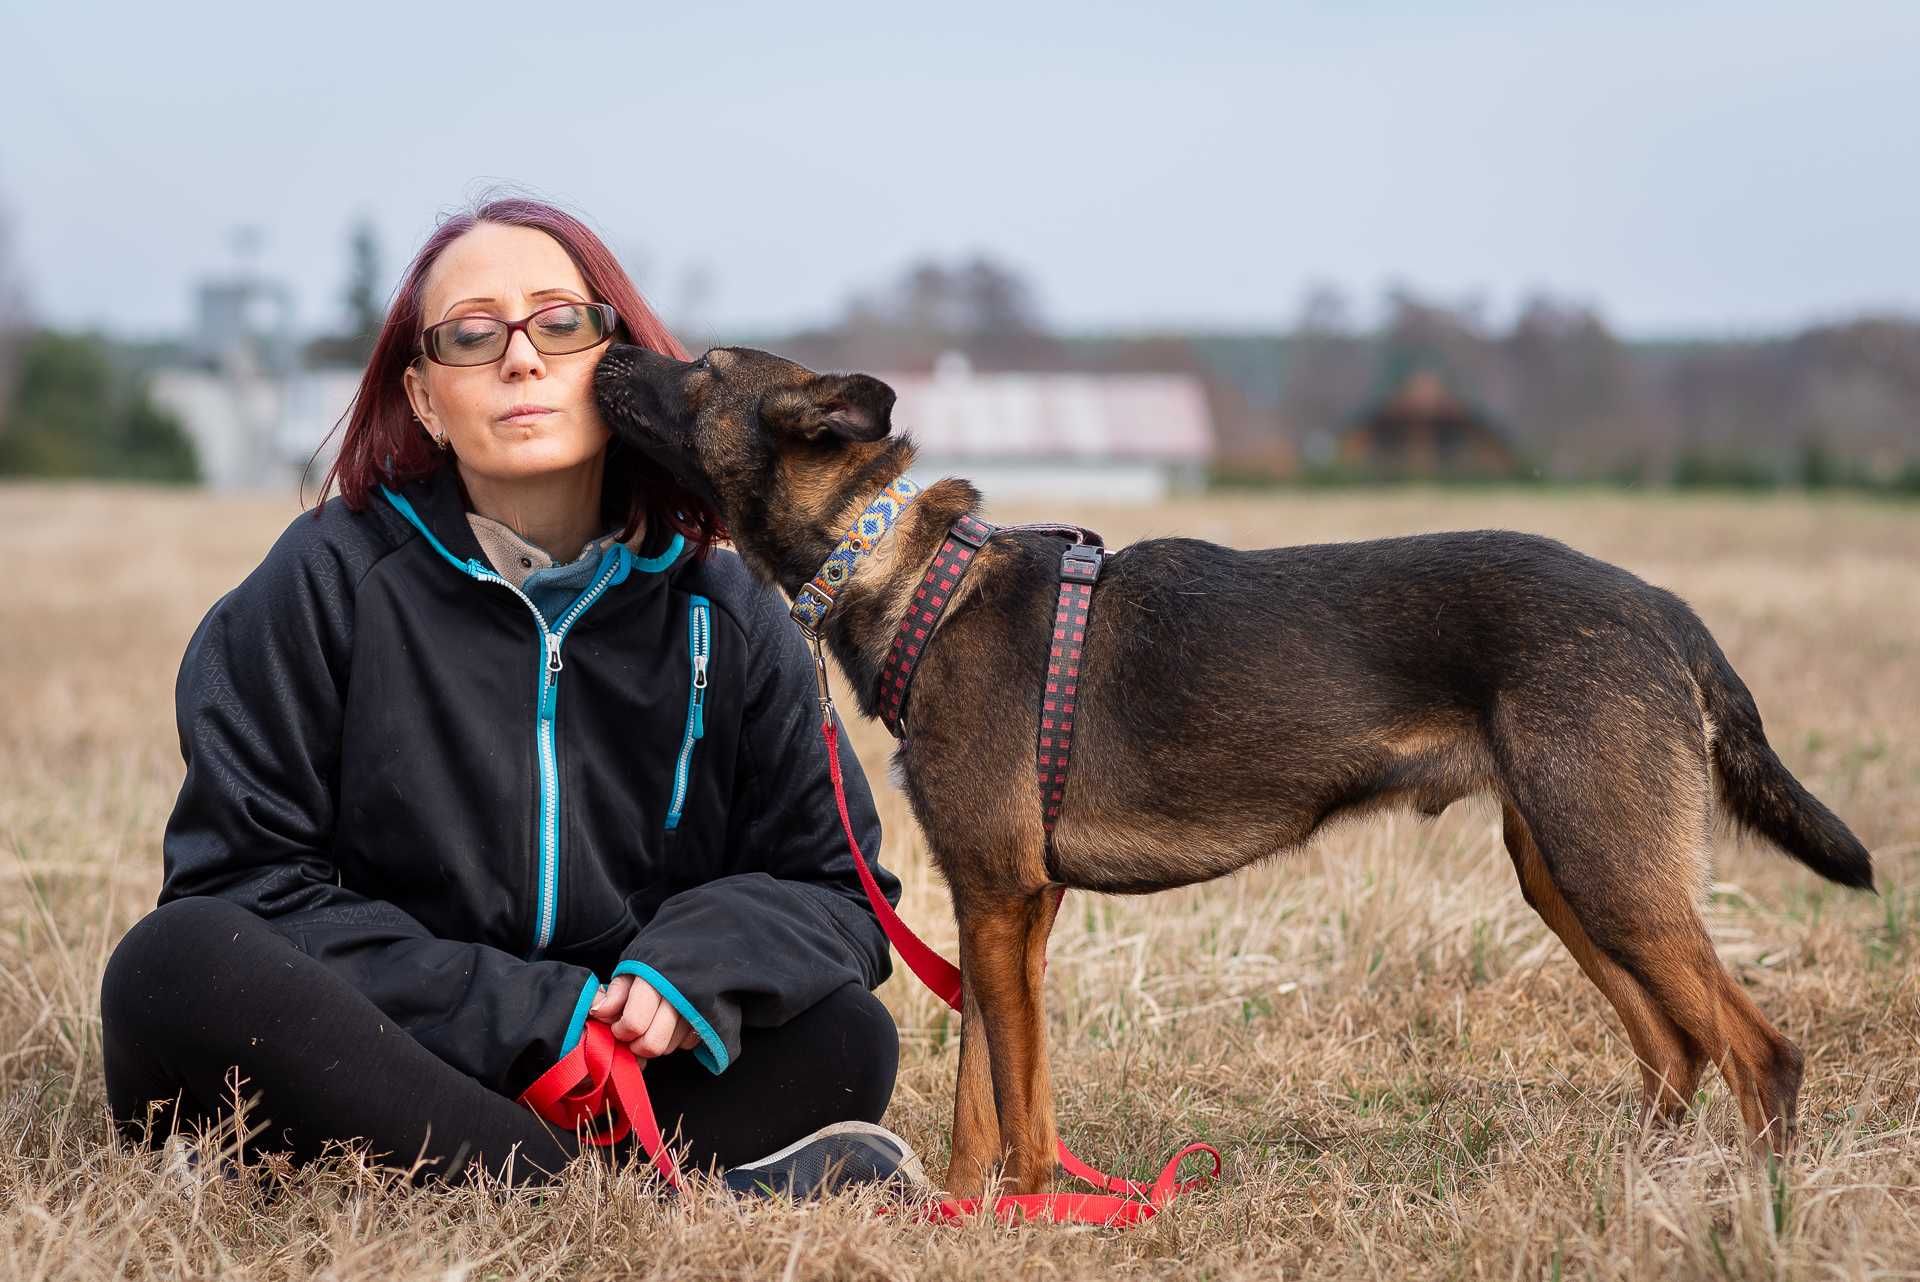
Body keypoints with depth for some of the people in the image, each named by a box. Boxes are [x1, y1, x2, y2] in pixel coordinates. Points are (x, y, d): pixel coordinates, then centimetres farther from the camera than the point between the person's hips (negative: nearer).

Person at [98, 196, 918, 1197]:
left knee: (844, 1041, -19)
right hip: (347, 1068, -2)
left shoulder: (723, 613, 4)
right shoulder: (327, 583, -5)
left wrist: (696, 970, -17)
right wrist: (527, 1018, -19)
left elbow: (832, 888, 7)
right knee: (178, 966, -32)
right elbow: (245, 881, -10)